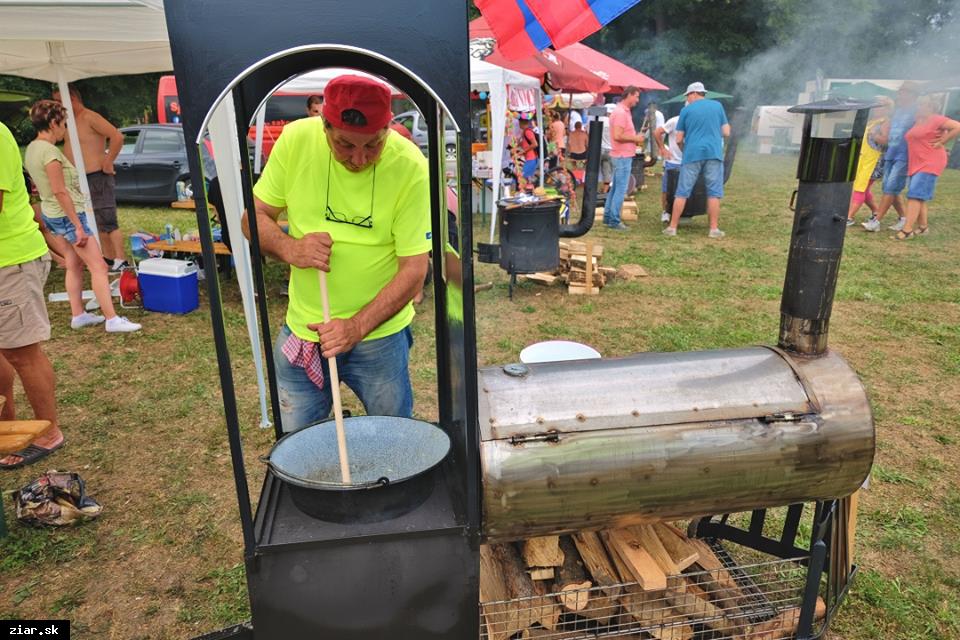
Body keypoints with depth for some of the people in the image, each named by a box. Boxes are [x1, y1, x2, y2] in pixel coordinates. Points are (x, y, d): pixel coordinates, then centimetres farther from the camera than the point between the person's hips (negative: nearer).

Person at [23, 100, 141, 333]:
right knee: (98, 265, -8)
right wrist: (78, 226, -20)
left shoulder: (31, 149, 10)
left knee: (74, 264, 16)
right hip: (66, 215, -10)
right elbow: (60, 192, -22)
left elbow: (43, 186, 17)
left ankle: (78, 315, 20)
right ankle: (112, 320, -9)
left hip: (50, 215, 10)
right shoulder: (49, 151, -20)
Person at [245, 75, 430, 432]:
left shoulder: (410, 167, -17)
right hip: (301, 331, 2)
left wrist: (358, 326, -28)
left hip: (378, 334, -1)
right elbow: (254, 217, 0)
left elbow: (414, 269, -16)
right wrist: (289, 249, -21)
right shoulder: (296, 139, -11)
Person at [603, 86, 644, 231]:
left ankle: (608, 216, 21)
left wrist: (635, 139, 10)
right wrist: (635, 139, -13)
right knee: (621, 189, -7)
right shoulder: (621, 112, -17)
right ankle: (614, 220, -3)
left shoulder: (624, 111, 16)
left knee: (615, 187, 14)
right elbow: (617, 136, -24)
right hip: (623, 156, -11)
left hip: (622, 156, 11)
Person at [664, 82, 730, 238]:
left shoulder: (686, 110, 6)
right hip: (714, 153, 1)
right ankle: (714, 229, 2)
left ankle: (672, 227, 4)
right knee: (714, 192, 3)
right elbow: (726, 133, 9)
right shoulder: (718, 106, 10)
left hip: (692, 154, -1)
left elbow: (679, 139, 6)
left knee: (682, 192, 3)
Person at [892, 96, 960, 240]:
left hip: (930, 164, -9)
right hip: (914, 164, 9)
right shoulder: (917, 122, 16)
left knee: (915, 195, -16)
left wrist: (942, 142, -12)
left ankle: (907, 229, -20)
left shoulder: (936, 119, -7)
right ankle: (923, 226, 22)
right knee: (919, 197, 12)